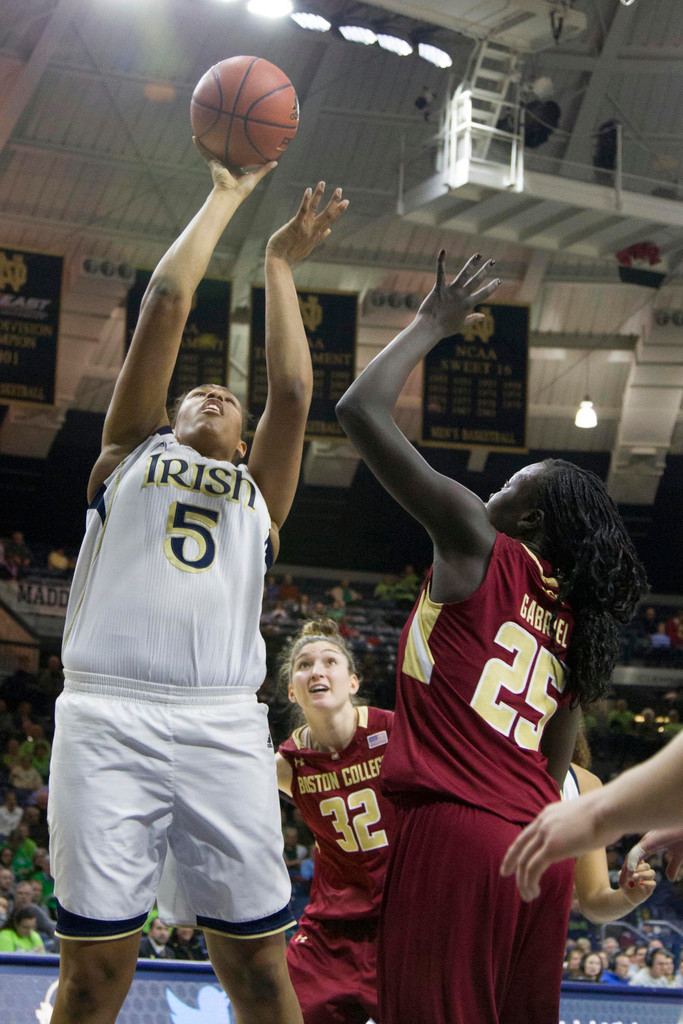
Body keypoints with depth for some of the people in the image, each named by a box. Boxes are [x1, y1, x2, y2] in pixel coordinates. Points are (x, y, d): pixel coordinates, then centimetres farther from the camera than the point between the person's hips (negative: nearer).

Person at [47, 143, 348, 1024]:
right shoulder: (128, 454, 21)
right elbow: (166, 300, 16)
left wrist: (279, 264, 21)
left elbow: (292, 391, 10)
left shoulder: (259, 490, 25)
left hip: (223, 725, 2)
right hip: (107, 716, -1)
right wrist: (225, 197, 24)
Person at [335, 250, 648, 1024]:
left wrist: (433, 323, 10)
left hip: (458, 828, -7)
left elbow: (361, 410, 0)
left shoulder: (479, 545, 1)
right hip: (540, 844, 8)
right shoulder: (572, 619, 20)